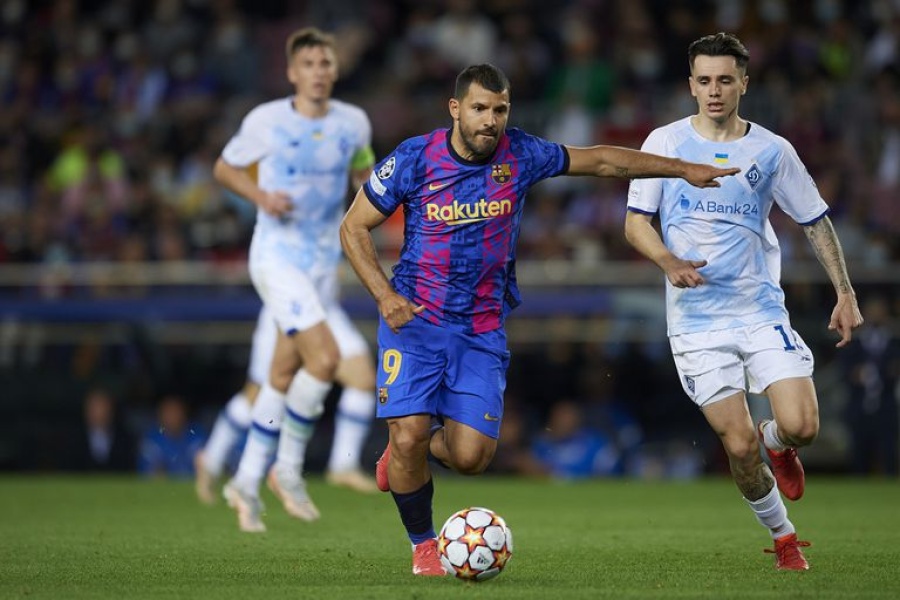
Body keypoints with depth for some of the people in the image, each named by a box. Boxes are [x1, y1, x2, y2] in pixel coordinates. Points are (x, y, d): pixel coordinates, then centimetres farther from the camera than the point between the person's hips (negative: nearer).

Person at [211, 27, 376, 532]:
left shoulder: (354, 123, 2)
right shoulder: (266, 121, -9)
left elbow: (362, 172, 19)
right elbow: (225, 168, 5)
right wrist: (260, 196, -14)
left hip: (325, 263, 5)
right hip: (277, 258, -5)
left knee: (284, 378, 9)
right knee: (325, 357, -21)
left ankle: (247, 483, 22)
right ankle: (288, 469, -4)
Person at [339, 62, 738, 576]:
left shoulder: (520, 156, -3)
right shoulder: (415, 159, -9)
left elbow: (601, 161, 9)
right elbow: (354, 227, -1)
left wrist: (682, 168, 10)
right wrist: (385, 295, -13)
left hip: (483, 330, 2)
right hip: (414, 320, -2)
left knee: (471, 455, -10)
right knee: (409, 436, -16)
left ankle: (408, 450, 25)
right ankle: (423, 545, 9)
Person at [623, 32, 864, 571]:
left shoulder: (772, 151, 3)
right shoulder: (665, 143, 1)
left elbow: (816, 221, 11)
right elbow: (635, 222, 2)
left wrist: (846, 293, 3)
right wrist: (668, 260, -18)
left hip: (762, 311, 1)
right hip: (696, 321, -1)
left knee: (801, 426, -16)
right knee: (739, 446, -6)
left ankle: (778, 445, 22)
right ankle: (783, 535, 18)